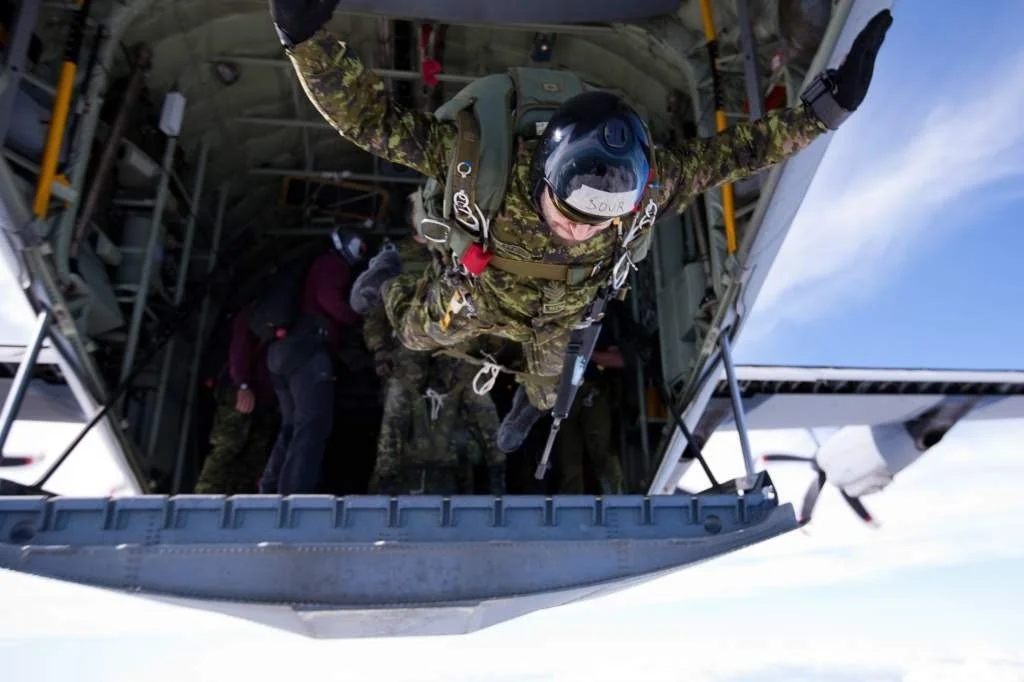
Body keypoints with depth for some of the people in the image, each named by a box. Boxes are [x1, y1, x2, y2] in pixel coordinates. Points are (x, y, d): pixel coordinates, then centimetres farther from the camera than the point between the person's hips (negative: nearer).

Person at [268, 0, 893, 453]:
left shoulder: (643, 184, -39)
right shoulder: (482, 158, -45)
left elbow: (733, 152, -24)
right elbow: (369, 116, -39)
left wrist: (829, 103, -31)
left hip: (556, 316, 2)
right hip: (475, 297, -2)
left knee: (547, 385, 34)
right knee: (416, 333, 30)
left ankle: (529, 406, 74)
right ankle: (390, 277, 65)